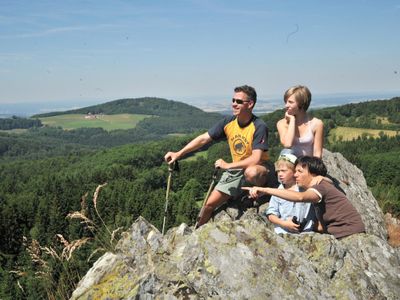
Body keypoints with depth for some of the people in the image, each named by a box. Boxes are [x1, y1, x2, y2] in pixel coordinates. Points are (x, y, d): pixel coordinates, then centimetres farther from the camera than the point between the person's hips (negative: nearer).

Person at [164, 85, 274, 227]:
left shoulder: (259, 126, -21)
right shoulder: (228, 122, -5)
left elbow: (256, 159, -28)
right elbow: (203, 138, -4)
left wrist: (228, 165, -24)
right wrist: (178, 154, -11)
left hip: (258, 169, -5)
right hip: (235, 170, 5)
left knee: (251, 172, -42)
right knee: (210, 204, 0)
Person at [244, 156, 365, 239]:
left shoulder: (321, 187, -18)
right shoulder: (315, 189, 11)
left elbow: (299, 197, -41)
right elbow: (323, 225, 11)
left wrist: (265, 190, -46)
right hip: (339, 236, 9)